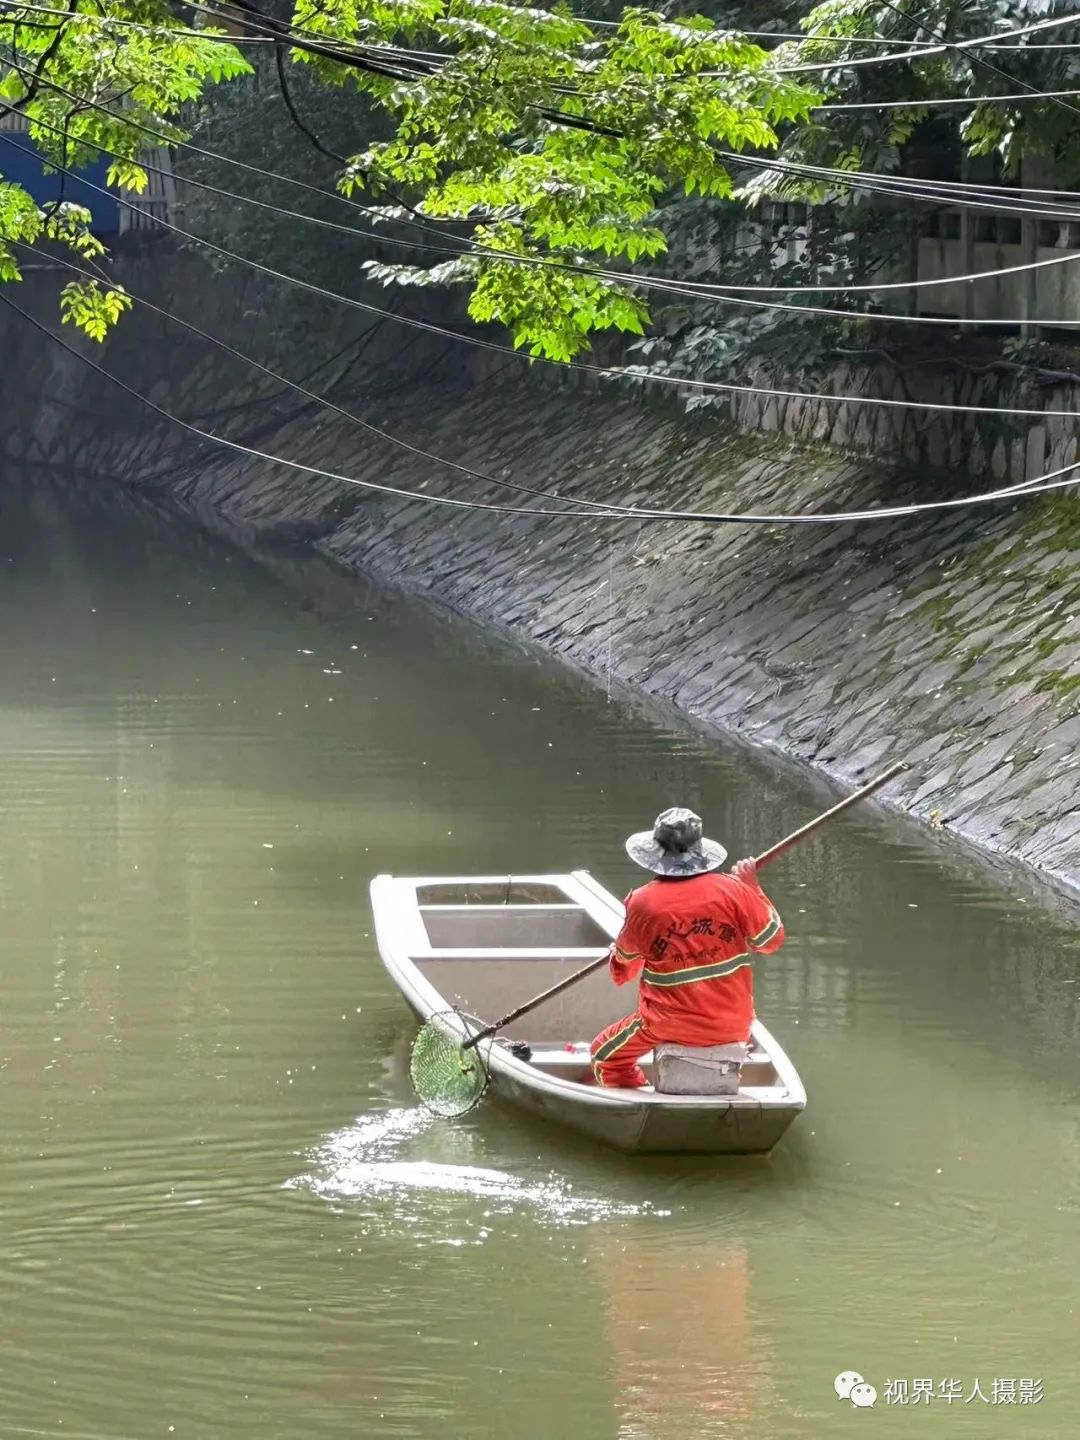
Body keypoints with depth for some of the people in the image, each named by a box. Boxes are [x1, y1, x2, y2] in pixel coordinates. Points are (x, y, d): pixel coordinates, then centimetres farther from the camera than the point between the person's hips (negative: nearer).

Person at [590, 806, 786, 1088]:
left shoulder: (642, 903, -9)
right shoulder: (733, 890, -10)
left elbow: (621, 974, 4)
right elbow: (771, 940, 3)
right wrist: (752, 887, 13)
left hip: (671, 1027, -3)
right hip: (733, 1027, 3)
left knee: (606, 1056, 20)